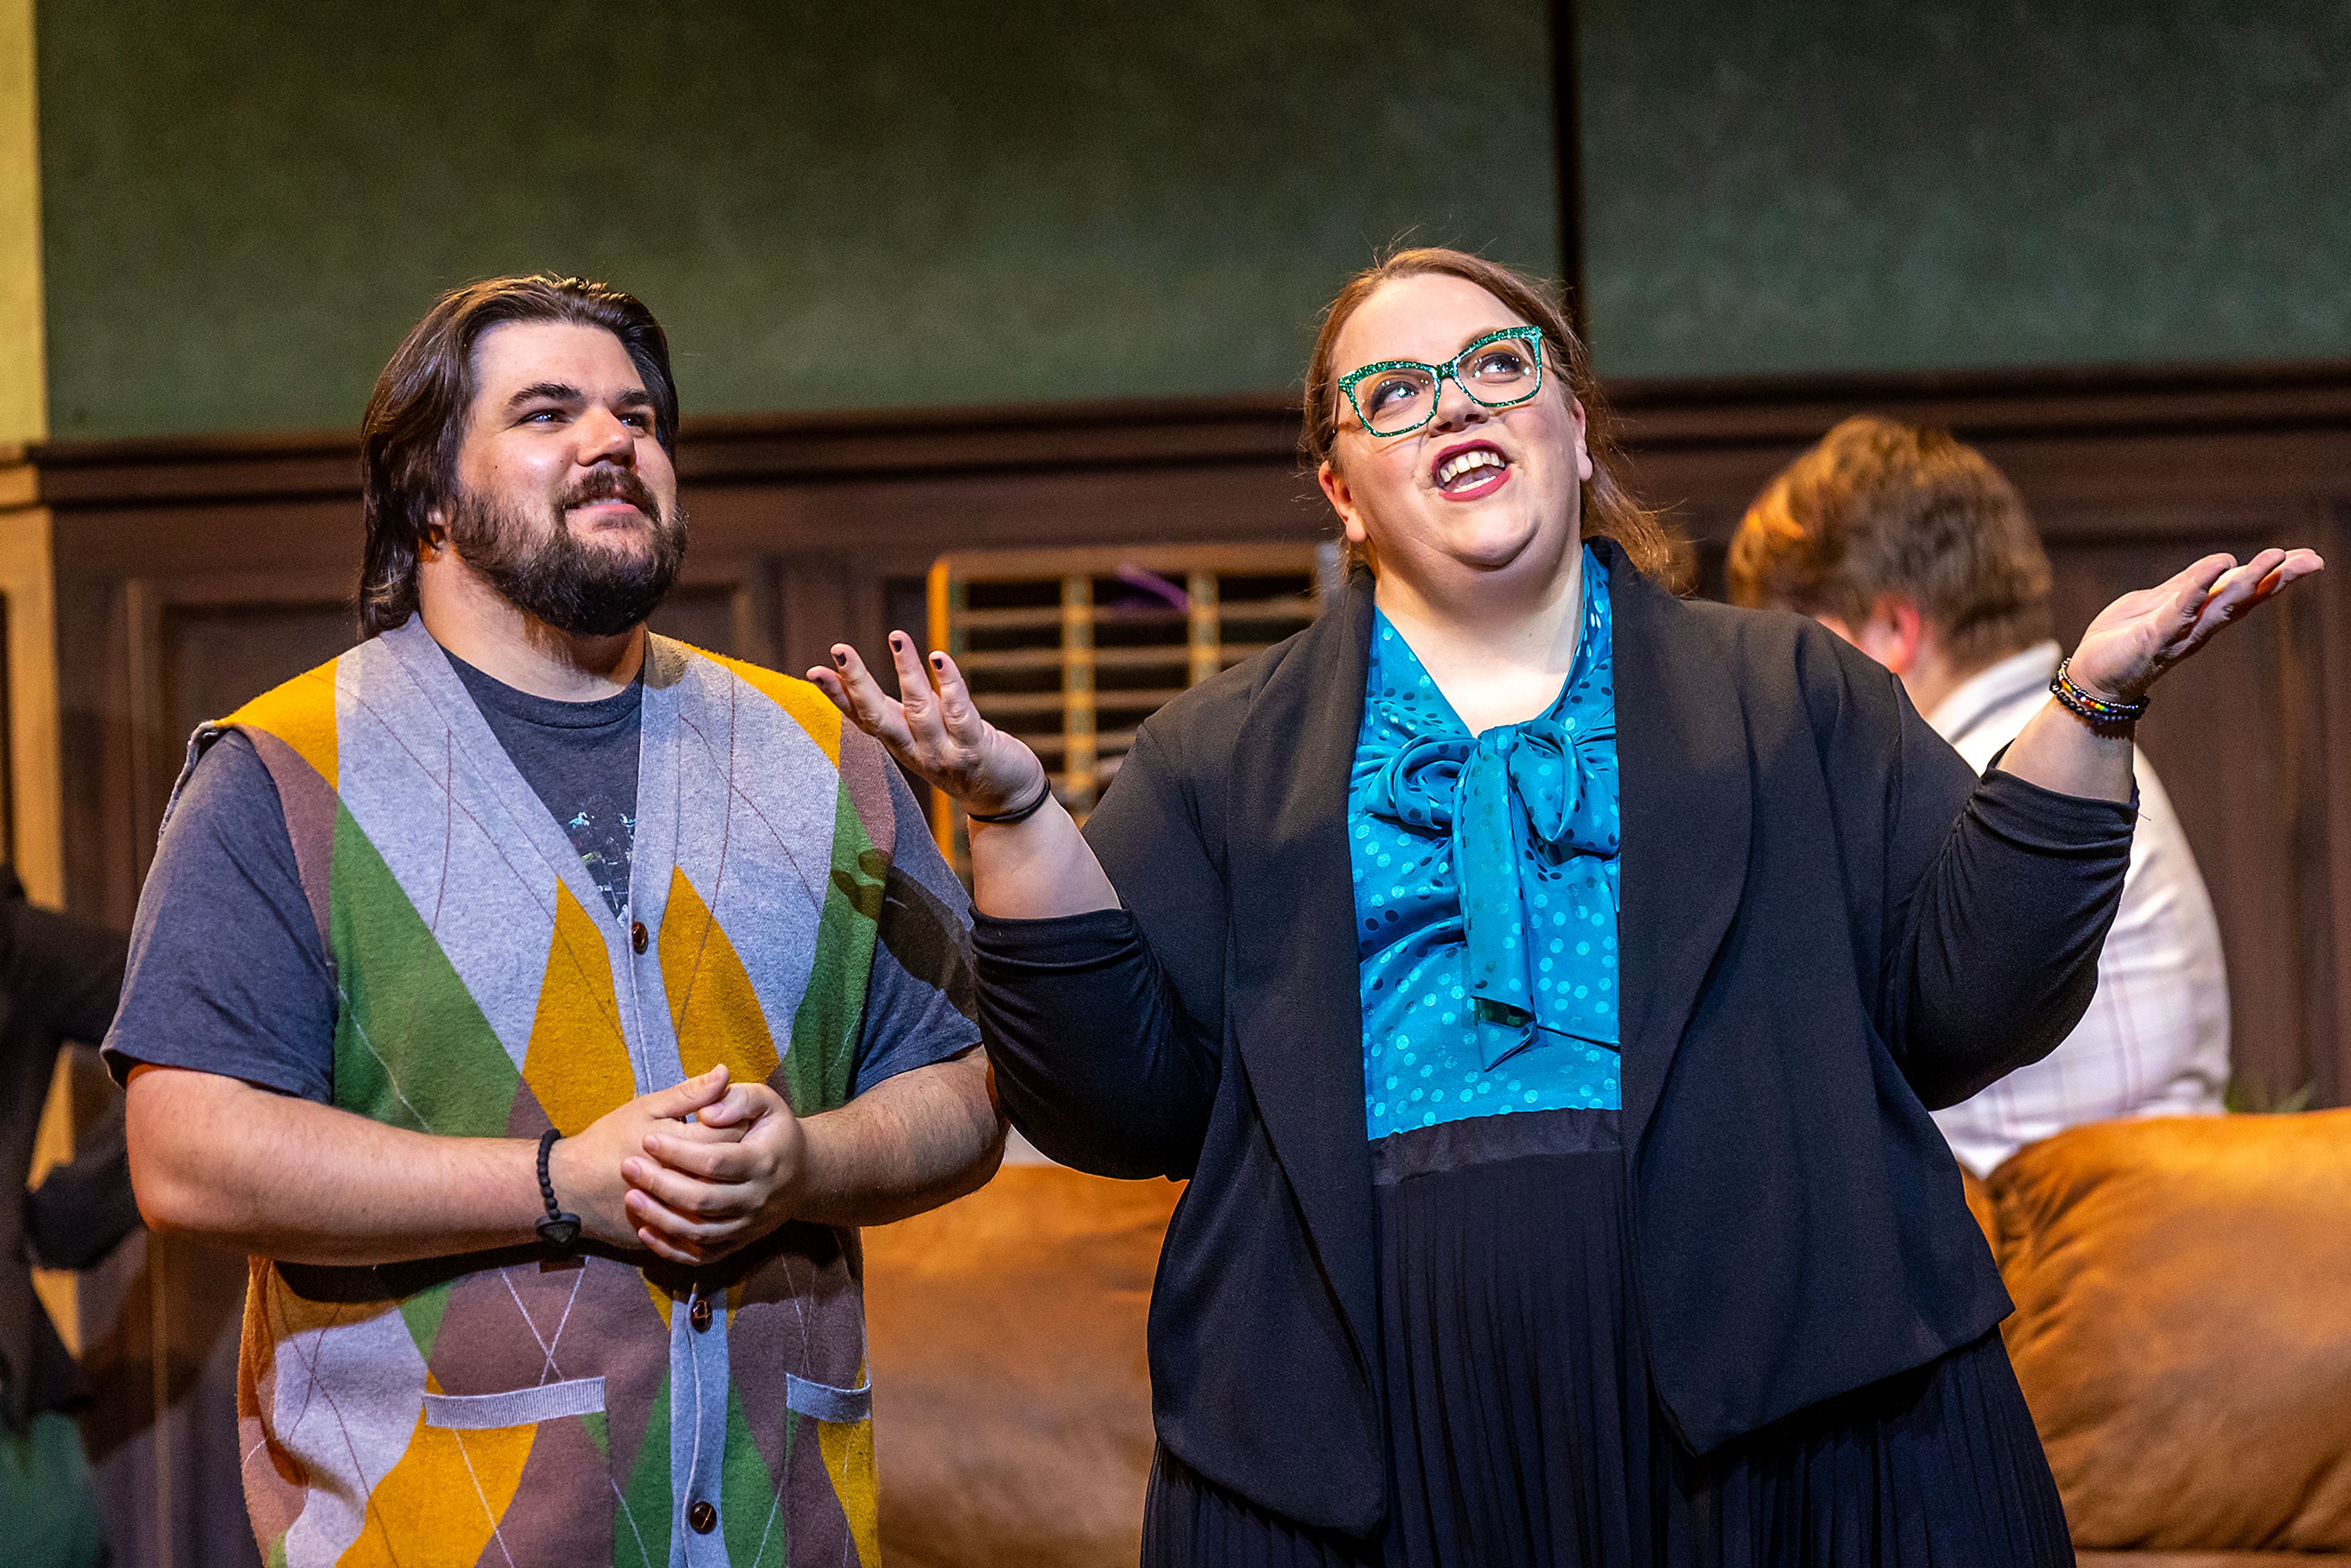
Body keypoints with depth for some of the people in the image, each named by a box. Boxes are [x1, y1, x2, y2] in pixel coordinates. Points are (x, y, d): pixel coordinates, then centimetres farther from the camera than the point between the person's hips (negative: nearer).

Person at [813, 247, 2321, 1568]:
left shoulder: (1793, 700, 16)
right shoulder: (1229, 757, 15)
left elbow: (1966, 1004, 6)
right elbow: (1118, 1095, 5)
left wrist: (2087, 710, -3)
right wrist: (1013, 809, -7)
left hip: (1774, 1423, 0)